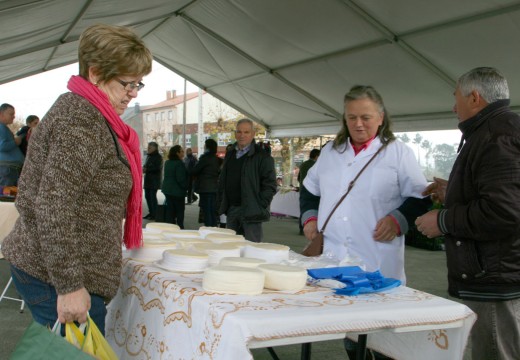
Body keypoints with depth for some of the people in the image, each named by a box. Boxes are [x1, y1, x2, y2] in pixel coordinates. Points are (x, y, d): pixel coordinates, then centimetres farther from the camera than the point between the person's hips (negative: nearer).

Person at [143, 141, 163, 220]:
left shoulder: (158, 157, -9)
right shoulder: (149, 156, 17)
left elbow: (157, 168, -18)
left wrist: (146, 170, -17)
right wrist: (143, 168, 3)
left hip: (154, 181, -9)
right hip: (147, 180, 9)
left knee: (153, 197, -7)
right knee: (147, 196, 10)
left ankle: (154, 214, -1)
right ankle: (151, 213, 20)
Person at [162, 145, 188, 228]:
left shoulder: (167, 162, 8)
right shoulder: (179, 164, -18)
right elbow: (181, 179, -20)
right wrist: (186, 187, -6)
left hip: (167, 189, 7)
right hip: (177, 191, -7)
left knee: (170, 209, 11)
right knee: (180, 210, 2)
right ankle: (180, 227, 3)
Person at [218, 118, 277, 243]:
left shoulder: (262, 157, -5)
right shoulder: (230, 155, 15)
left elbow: (270, 185, -9)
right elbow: (222, 181, 22)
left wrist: (259, 206, -14)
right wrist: (222, 203, 12)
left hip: (251, 213, -6)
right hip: (231, 210, 7)